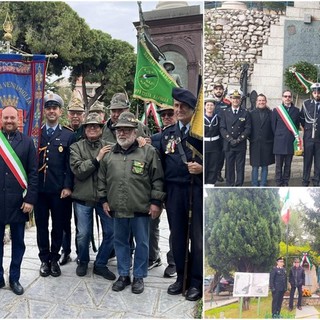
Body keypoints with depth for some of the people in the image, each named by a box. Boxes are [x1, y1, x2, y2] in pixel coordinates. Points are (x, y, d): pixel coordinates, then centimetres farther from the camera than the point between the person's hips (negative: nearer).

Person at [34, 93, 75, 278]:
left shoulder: (69, 135, 2)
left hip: (59, 189, -1)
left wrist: (68, 186, -10)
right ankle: (45, 259, 23)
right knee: (41, 225, 10)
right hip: (39, 188, 1)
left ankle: (54, 259, 23)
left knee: (58, 226, 8)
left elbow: (70, 164, -2)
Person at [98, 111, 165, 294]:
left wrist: (156, 202, -8)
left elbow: (157, 179, -4)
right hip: (117, 208, 4)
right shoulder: (109, 154, 9)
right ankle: (123, 275, 27)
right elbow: (102, 179, 16)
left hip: (141, 208, -3)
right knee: (120, 242, 13)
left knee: (142, 243, 7)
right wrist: (104, 200, 12)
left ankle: (139, 277, 21)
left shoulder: (148, 151, -4)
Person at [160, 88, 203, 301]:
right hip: (174, 191, 4)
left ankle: (196, 282, 16)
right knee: (177, 236, 11)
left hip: (197, 191, -4)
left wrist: (201, 168, -19)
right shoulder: (167, 133, 11)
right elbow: (162, 163, 13)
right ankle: (182, 277, 25)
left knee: (197, 237, 4)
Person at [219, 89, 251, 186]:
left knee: (240, 167, 2)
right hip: (228, 145, 0)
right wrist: (230, 139, -11)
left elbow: (248, 129, 1)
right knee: (229, 167, 3)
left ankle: (239, 185, 9)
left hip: (241, 145, 0)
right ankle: (230, 185, 10)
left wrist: (238, 140, -11)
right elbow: (222, 128, 2)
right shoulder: (225, 113, 8)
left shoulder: (245, 113, 6)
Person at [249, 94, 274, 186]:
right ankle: (255, 184, 12)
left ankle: (263, 184, 15)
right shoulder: (252, 113, 3)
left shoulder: (270, 113, 3)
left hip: (267, 143, 0)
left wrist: (272, 140, -5)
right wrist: (250, 138, -3)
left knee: (265, 166, 7)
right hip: (255, 143, 0)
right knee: (255, 166, 3)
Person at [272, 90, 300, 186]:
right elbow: (273, 126, 6)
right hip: (279, 142, -2)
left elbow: (297, 125, 14)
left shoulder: (296, 110, 9)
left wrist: (294, 137, 8)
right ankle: (279, 184, 9)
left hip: (291, 142, 2)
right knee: (279, 165, 2)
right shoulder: (276, 110, 3)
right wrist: (278, 137, 5)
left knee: (288, 165, 7)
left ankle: (285, 183, 14)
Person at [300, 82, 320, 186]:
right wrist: (306, 128, 10)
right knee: (307, 161, 5)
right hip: (308, 138, 0)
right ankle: (305, 182, 13)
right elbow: (302, 118, 12)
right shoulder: (306, 103, 2)